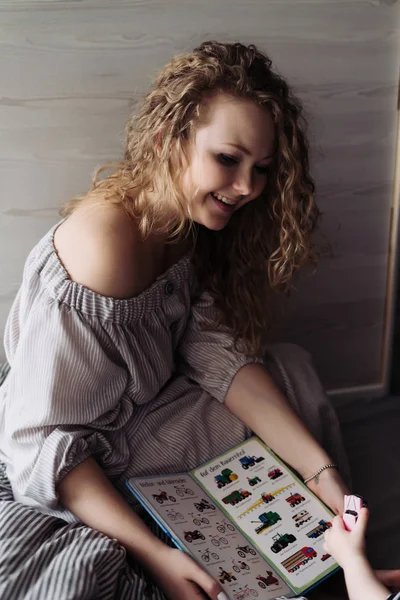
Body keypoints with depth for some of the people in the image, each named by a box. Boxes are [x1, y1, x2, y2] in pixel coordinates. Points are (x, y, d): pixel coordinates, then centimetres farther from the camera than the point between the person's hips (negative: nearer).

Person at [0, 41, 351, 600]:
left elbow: (221, 353, -12)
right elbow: (45, 443, -31)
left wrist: (321, 470, -19)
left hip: (147, 412, 7)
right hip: (66, 479, -7)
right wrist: (153, 553, -36)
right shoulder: (103, 244, -34)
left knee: (290, 370, 4)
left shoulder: (199, 220, -8)